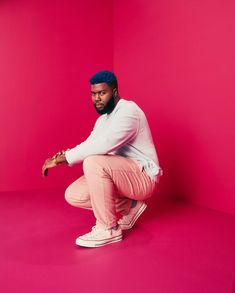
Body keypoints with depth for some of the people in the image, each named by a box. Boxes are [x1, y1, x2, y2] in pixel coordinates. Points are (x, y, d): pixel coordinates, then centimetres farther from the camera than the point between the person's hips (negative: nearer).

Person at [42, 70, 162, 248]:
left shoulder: (128, 111, -18)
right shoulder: (103, 119, 13)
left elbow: (103, 145, -34)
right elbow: (89, 146, 5)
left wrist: (62, 158, -28)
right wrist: (61, 156, -15)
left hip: (143, 178, -9)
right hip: (123, 175, 9)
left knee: (94, 162, -33)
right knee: (73, 195, -6)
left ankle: (109, 230, -18)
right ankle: (128, 207, 10)